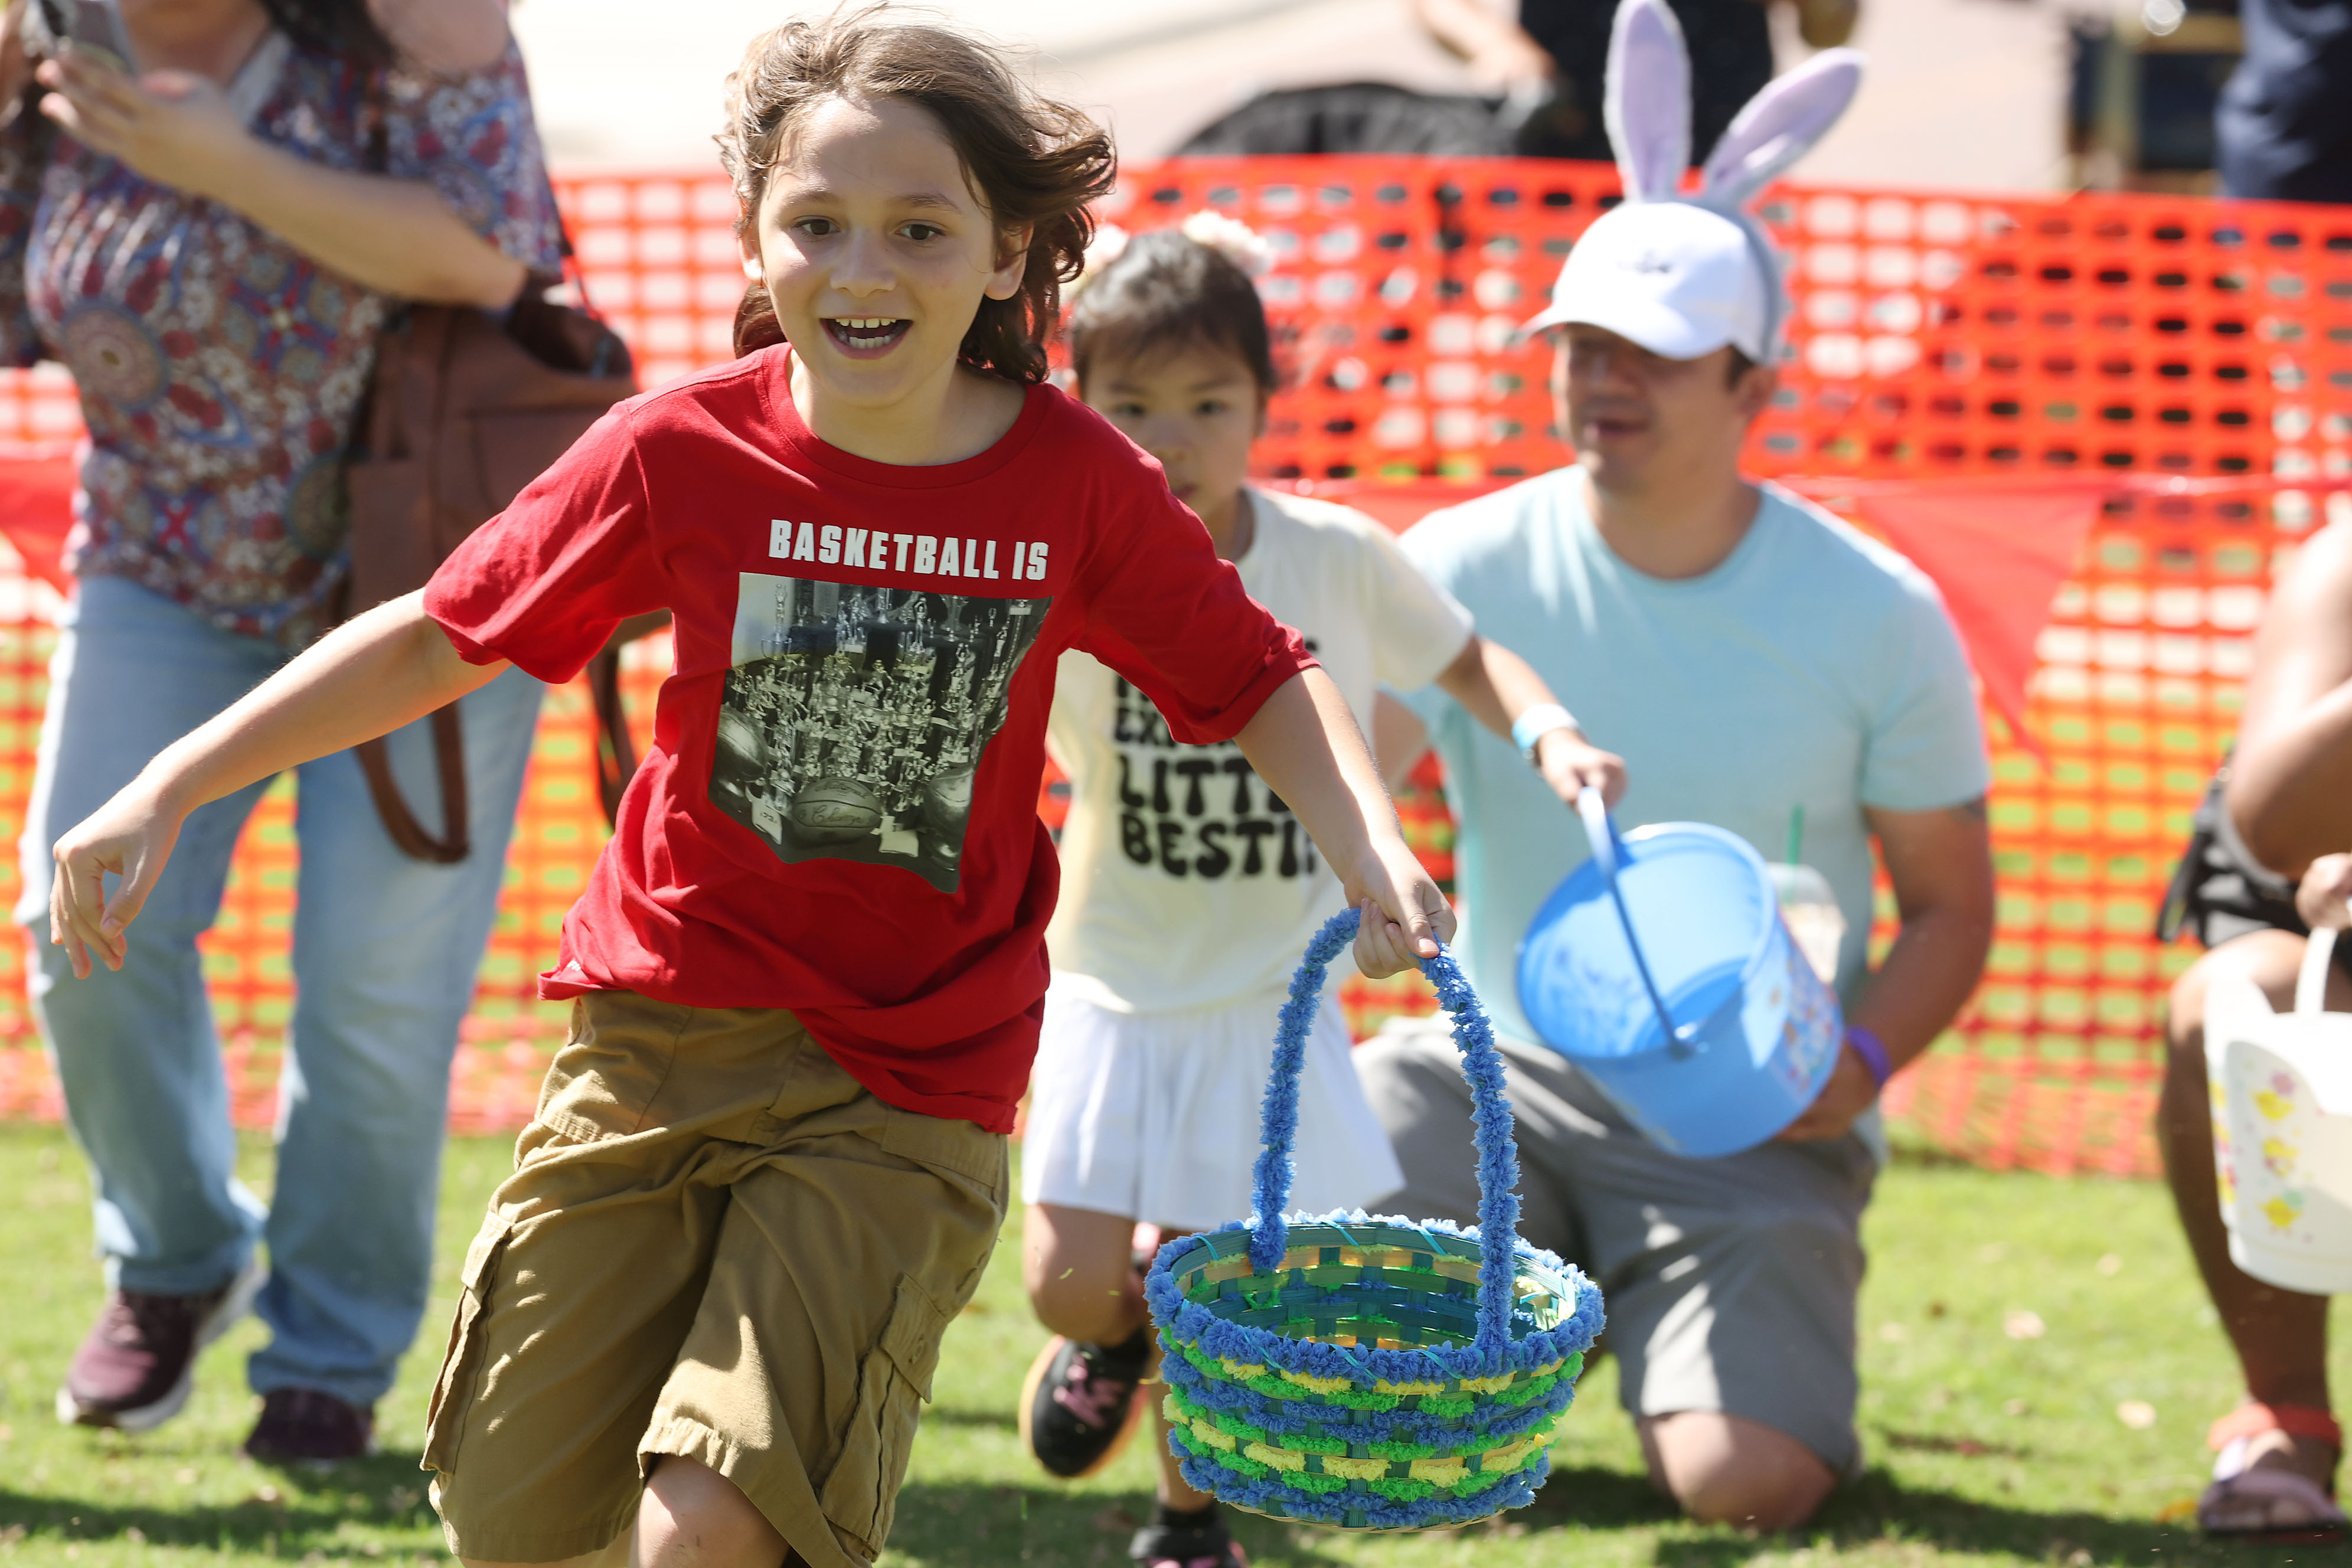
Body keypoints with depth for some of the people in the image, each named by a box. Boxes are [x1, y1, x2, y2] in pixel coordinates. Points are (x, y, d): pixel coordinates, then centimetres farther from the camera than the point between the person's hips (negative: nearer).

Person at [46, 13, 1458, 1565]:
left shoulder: (1082, 486, -8)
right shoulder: (687, 451, -7)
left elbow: (1260, 682, 5)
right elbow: (443, 636, 3)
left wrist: (1375, 853, -14)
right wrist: (164, 793, 0)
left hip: (905, 1096, -2)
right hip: (660, 1039, 2)